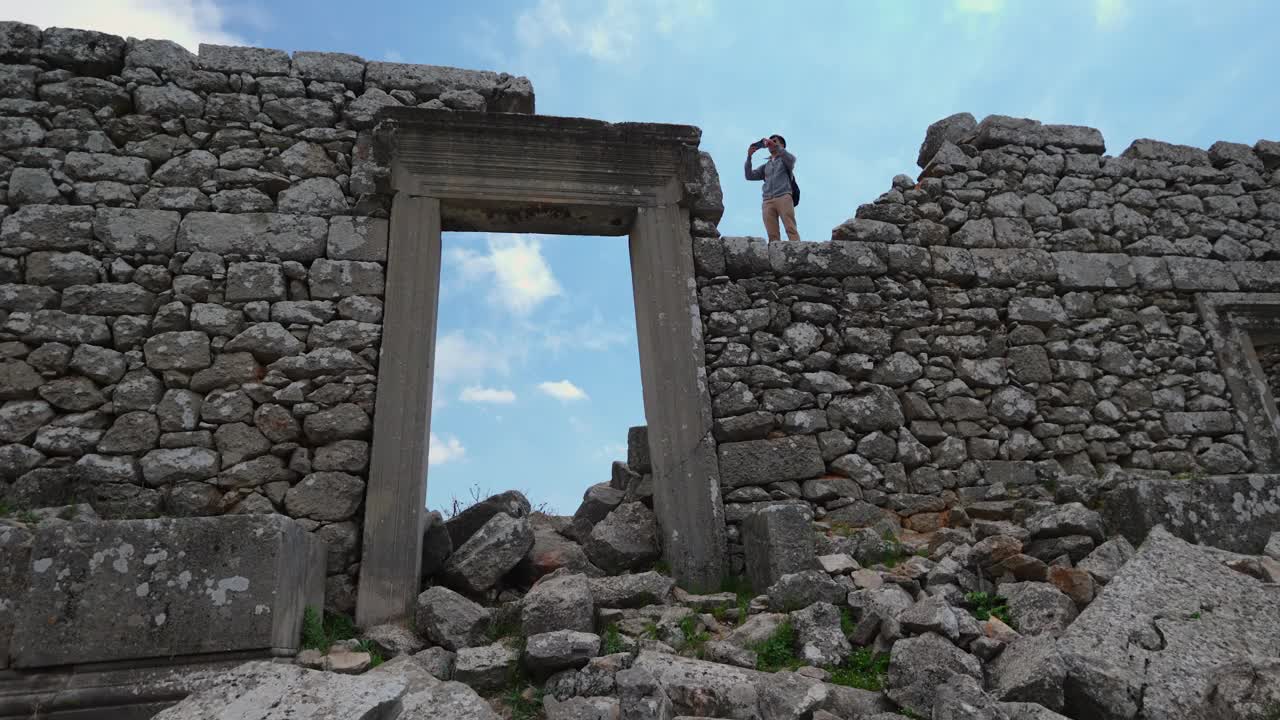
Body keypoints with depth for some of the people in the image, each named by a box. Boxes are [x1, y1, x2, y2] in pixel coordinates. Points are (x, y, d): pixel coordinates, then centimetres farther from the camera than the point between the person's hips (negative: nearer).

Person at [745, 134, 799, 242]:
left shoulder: (786, 159, 21)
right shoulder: (765, 166, 32)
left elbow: (791, 159, -4)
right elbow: (749, 176, 19)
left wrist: (776, 146, -6)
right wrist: (749, 156, 10)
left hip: (783, 198, -3)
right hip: (768, 201, 3)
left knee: (791, 229, -18)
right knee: (772, 235, -12)